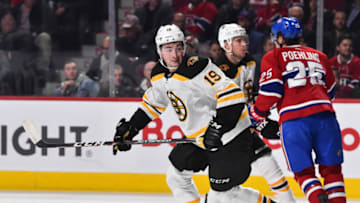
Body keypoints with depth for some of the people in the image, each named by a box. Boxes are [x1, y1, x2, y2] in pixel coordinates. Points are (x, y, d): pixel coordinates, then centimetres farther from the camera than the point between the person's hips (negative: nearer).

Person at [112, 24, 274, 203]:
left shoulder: (195, 68, -25)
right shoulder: (159, 75, 3)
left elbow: (232, 95, -30)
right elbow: (152, 102, 23)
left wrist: (217, 129, -33)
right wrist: (129, 127, 17)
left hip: (230, 137, -9)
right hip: (198, 138, 9)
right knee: (176, 177, 16)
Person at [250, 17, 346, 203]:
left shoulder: (273, 57, 11)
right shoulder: (318, 56, 25)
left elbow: (270, 91, -1)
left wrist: (256, 113, 13)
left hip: (294, 121, -3)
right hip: (324, 115, 3)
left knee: (304, 172, 2)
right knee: (331, 169, 10)